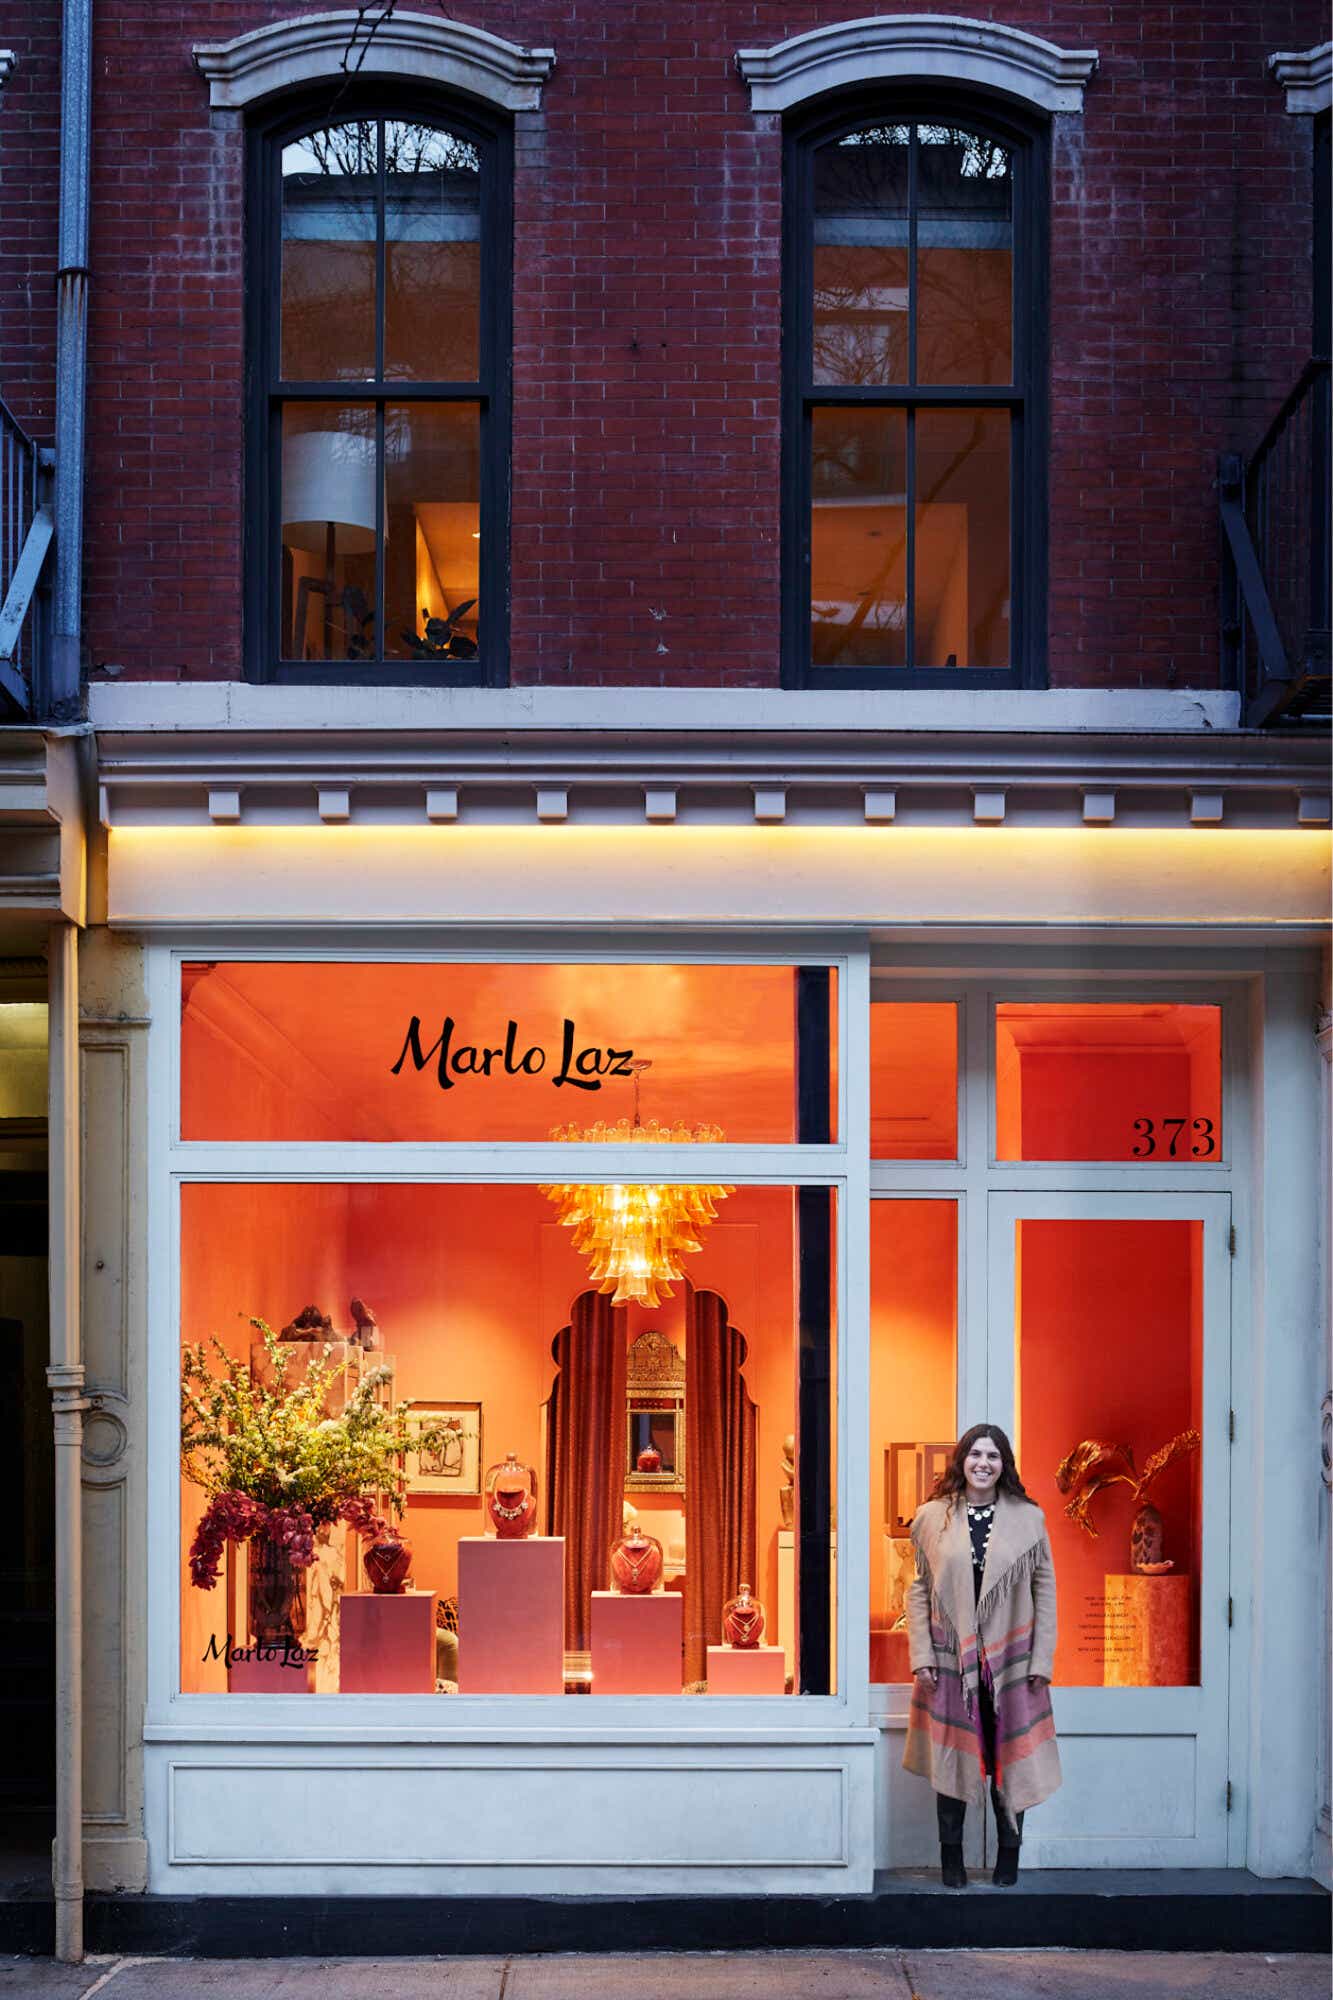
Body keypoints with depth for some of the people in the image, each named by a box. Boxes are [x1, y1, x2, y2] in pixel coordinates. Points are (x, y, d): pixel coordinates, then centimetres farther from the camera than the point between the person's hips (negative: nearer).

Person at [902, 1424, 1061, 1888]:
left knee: (1009, 1760, 4)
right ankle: (951, 1860, 14)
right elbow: (918, 1589, 3)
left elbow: (1045, 1590, 2)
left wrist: (1041, 1659, -3)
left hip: (1010, 1659, 0)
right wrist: (921, 1655, -4)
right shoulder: (932, 1517, 2)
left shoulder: (1027, 1518, 2)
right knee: (951, 1758, 4)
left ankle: (1008, 1859, 17)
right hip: (950, 1658, 0)